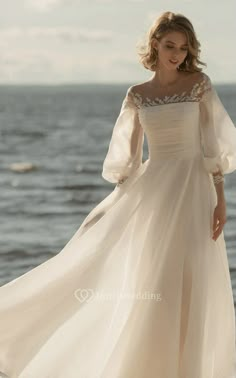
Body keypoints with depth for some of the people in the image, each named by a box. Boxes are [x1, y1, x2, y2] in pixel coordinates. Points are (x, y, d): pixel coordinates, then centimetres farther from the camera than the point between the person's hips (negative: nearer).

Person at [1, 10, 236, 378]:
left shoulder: (200, 83, -1)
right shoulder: (137, 95, 7)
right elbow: (128, 158, 10)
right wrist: (118, 206, 7)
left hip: (193, 190, -2)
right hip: (152, 189, 2)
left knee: (186, 287, 0)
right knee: (147, 285, 2)